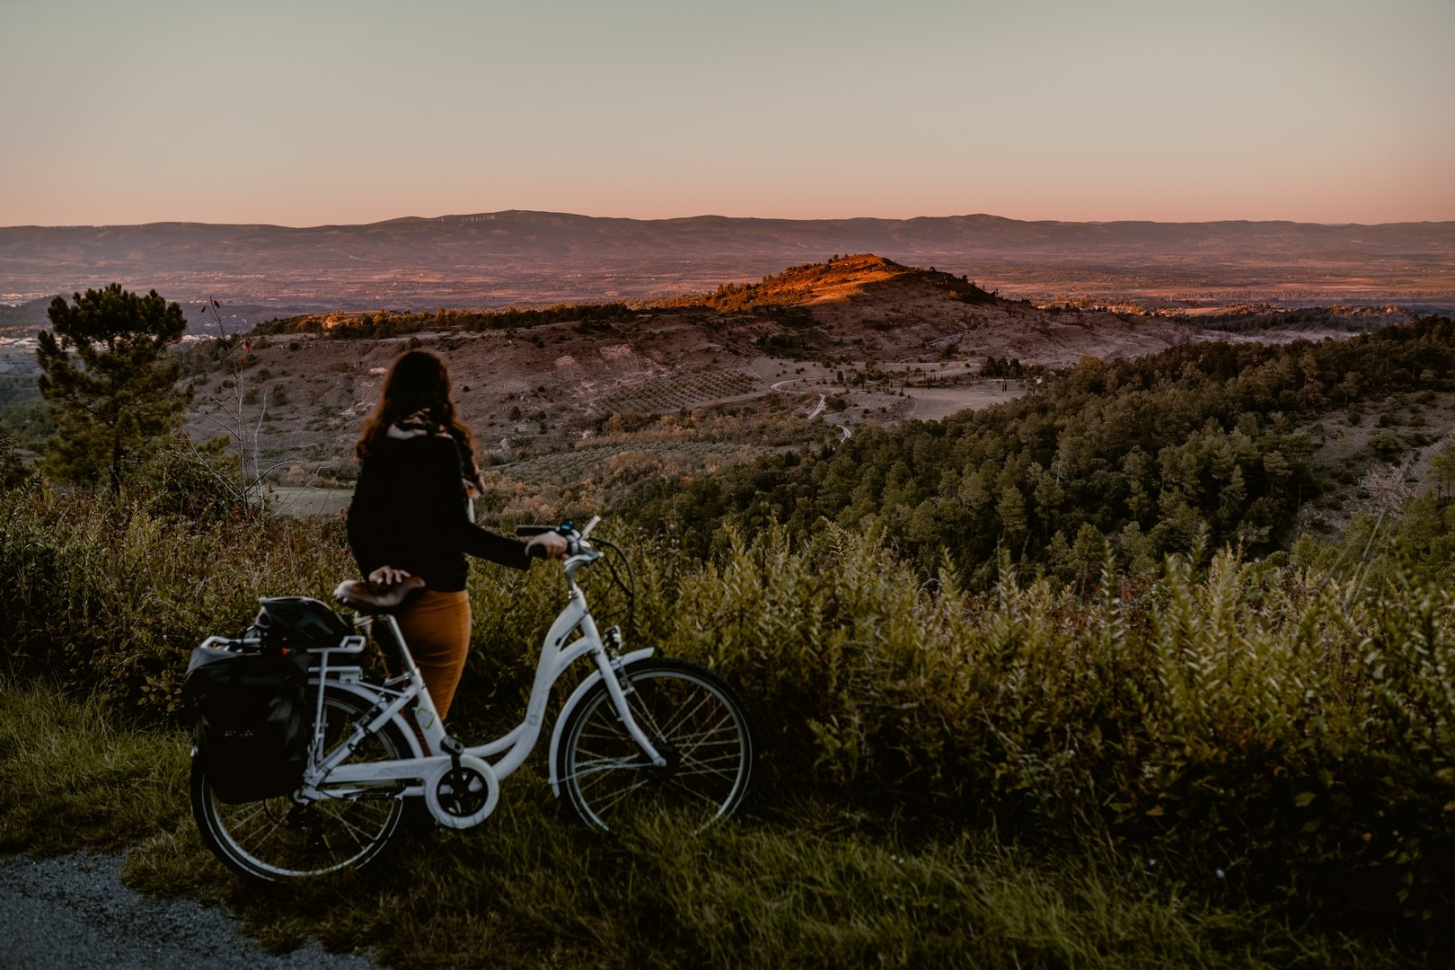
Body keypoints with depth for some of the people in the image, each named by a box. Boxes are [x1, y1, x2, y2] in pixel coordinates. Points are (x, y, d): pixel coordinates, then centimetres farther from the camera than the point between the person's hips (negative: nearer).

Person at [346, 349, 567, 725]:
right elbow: (457, 531, -21)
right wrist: (526, 549, -22)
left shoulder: (378, 444, 6)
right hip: (435, 600, -7)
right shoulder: (440, 444, -15)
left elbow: (358, 519, 4)